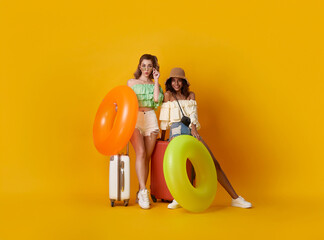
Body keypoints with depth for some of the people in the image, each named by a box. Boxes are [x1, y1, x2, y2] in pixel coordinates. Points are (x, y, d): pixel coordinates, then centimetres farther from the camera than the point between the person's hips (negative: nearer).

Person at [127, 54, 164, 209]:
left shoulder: (154, 84, 19)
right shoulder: (131, 82, 18)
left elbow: (157, 99, -1)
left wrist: (156, 81, 5)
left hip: (150, 119, 2)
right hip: (134, 118, -2)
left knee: (147, 157, -4)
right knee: (140, 153, -20)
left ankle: (140, 194, 2)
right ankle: (143, 191, -22)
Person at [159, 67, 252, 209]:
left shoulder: (190, 95, 18)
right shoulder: (168, 95, 8)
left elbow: (193, 113, 3)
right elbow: (164, 118, 5)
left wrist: (193, 128, -15)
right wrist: (162, 137, 5)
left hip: (191, 131, 4)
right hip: (176, 131, -4)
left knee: (213, 163, -5)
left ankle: (235, 198, -1)